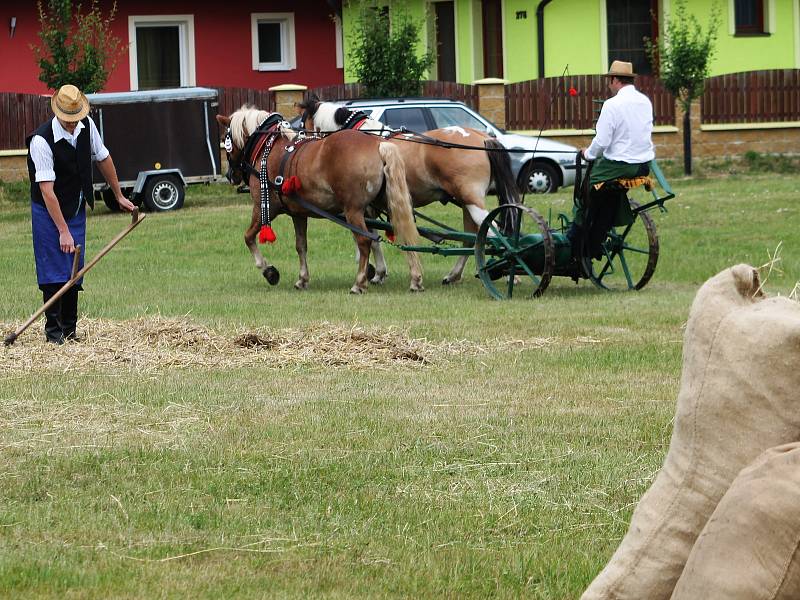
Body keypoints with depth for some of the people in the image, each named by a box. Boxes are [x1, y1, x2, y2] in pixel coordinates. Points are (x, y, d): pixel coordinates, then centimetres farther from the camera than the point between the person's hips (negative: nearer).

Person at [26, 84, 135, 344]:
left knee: (74, 271, 7)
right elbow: (47, 190, -28)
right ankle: (53, 330, 0)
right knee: (54, 272, -7)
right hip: (49, 211, -6)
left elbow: (103, 159, 9)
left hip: (77, 209, 6)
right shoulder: (41, 140, -27)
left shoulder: (87, 125, -8)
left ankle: (69, 329, 14)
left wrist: (119, 196, 16)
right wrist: (63, 231, -29)